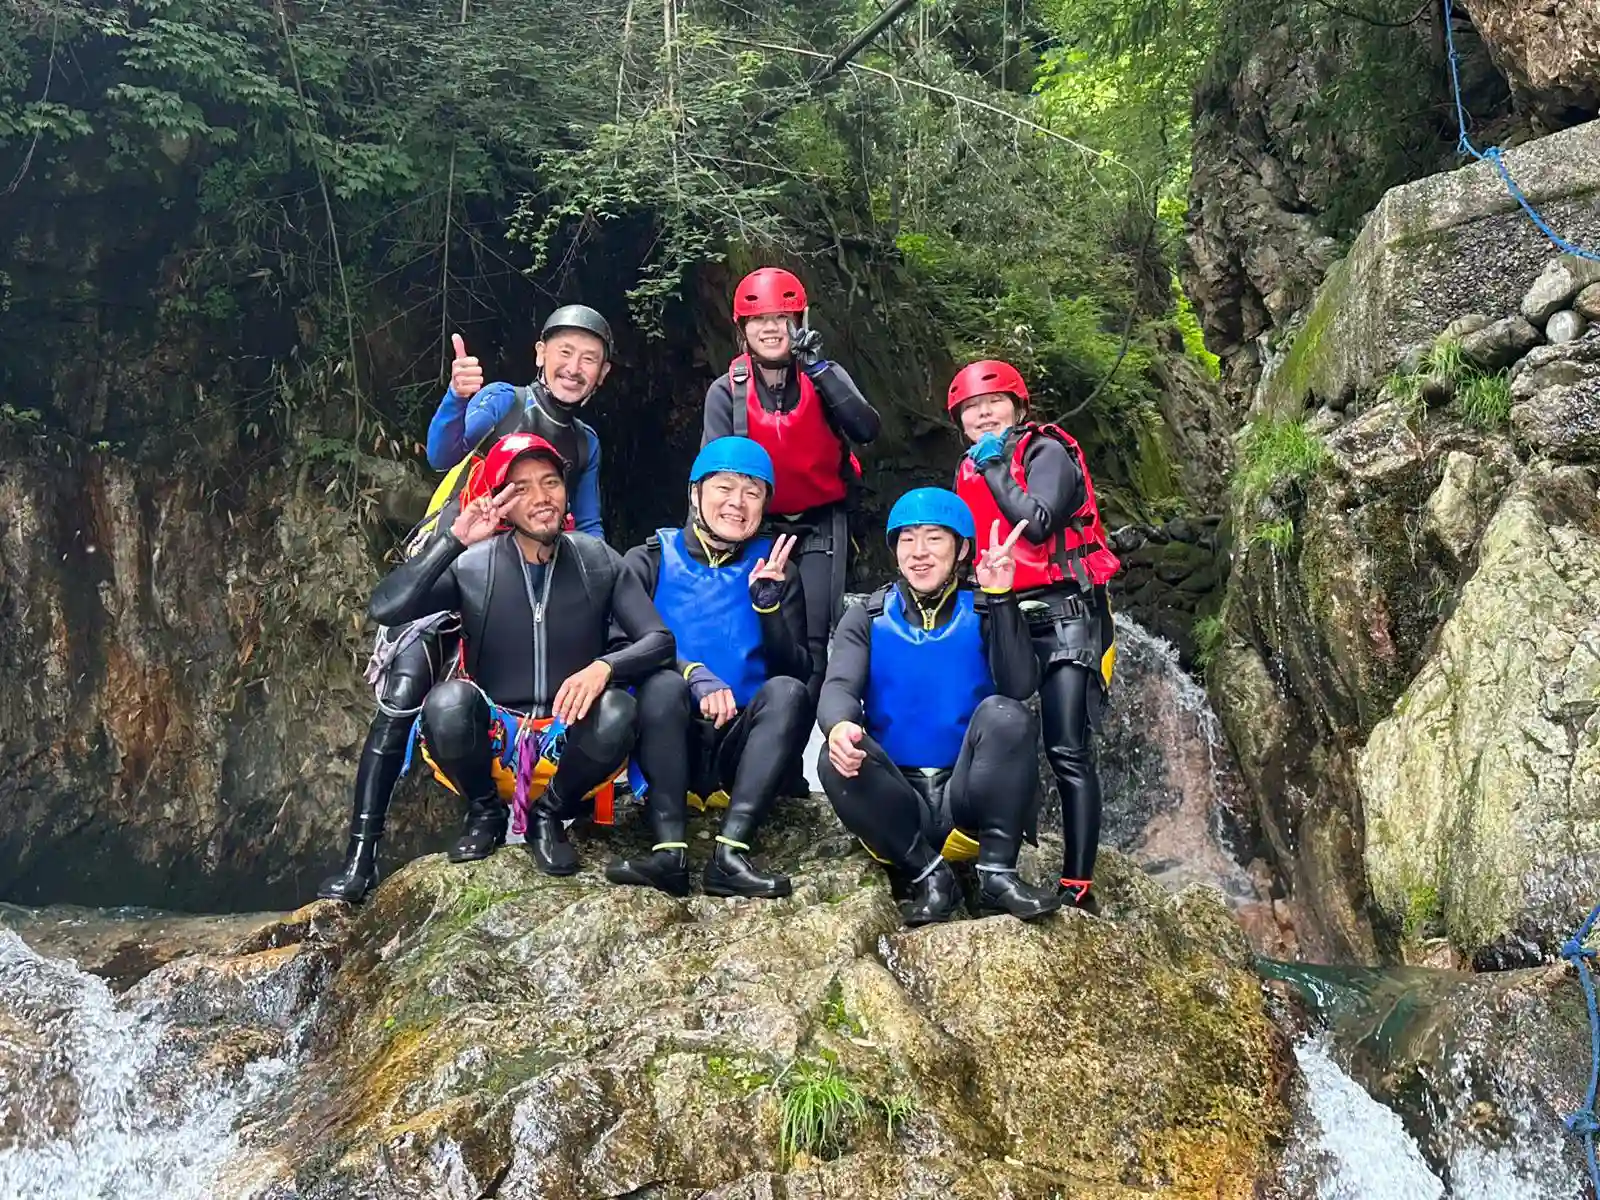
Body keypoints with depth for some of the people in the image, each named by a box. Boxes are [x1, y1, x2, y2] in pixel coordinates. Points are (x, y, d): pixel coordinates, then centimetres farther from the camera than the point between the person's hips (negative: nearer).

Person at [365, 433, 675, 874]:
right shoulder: (471, 566, -9)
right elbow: (384, 609, -22)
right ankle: (485, 812, 0)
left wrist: (604, 666, -29)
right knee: (448, 700, -32)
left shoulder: (599, 561, -4)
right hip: (492, 737, 0)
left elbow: (660, 639, -9)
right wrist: (453, 541, -29)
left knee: (617, 712, -31)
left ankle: (549, 814, -1)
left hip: (569, 736, 1)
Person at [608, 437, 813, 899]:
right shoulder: (650, 561, 5)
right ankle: (669, 850, -37)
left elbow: (798, 671, 1)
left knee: (788, 692, -26)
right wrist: (693, 673, -27)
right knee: (663, 683, -30)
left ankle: (729, 852, -37)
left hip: (739, 748, 2)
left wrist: (768, 602, -15)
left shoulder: (773, 568, 10)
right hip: (667, 742, -1)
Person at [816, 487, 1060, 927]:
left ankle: (997, 875, -21)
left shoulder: (984, 614, 5)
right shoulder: (867, 619, 7)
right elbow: (838, 688, -11)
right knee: (837, 760, -29)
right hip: (896, 806, 1)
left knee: (1003, 713, -27)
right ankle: (929, 876, -16)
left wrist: (1001, 598, -21)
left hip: (967, 797, 0)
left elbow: (1020, 686, -13)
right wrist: (840, 726, -35)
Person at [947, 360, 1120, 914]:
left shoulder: (1047, 452, -2)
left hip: (1062, 614, -7)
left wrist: (994, 468, -10)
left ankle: (1078, 887, -11)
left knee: (1067, 751, -12)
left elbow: (1038, 525, -19)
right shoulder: (968, 474, 18)